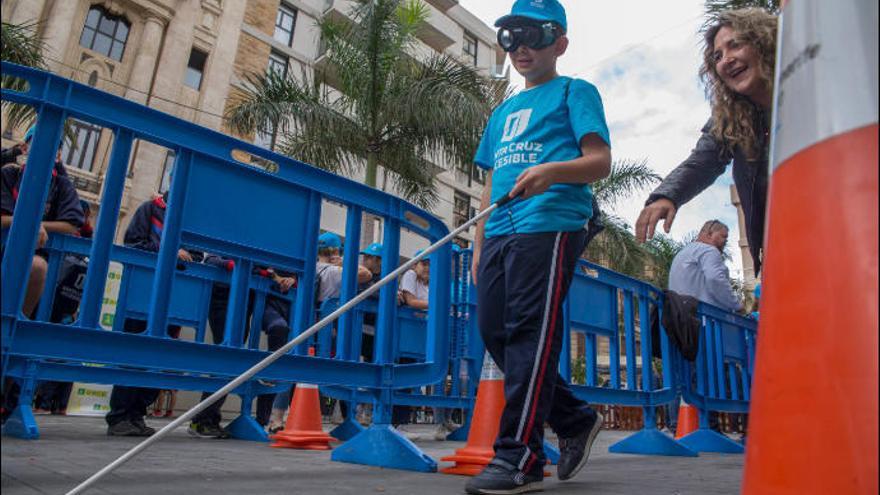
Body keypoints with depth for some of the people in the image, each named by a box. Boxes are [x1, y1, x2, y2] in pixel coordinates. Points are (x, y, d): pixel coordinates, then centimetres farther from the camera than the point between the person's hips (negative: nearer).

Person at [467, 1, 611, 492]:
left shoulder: (575, 91, 10)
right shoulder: (502, 111, 29)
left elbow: (601, 161, -2)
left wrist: (552, 171, -23)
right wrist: (480, 247, 18)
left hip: (550, 225, -7)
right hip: (500, 232, 8)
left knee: (529, 335, -13)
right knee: (495, 333, 4)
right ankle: (576, 420, 19)